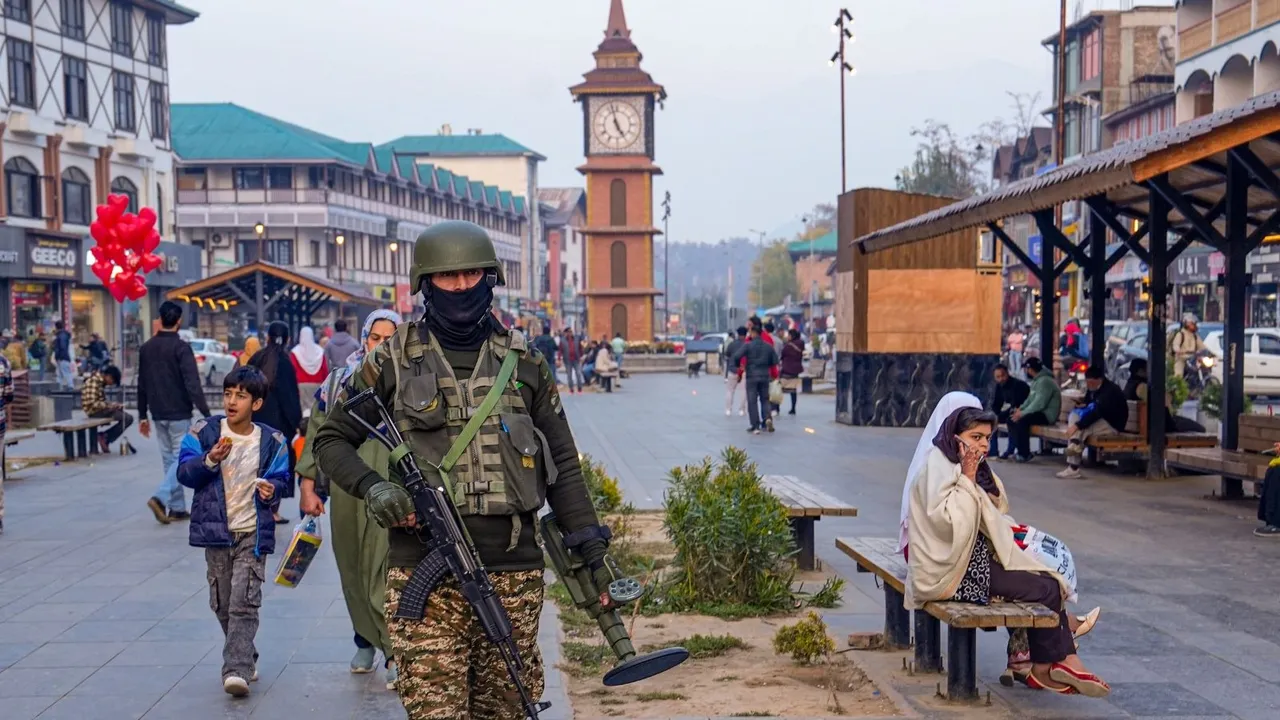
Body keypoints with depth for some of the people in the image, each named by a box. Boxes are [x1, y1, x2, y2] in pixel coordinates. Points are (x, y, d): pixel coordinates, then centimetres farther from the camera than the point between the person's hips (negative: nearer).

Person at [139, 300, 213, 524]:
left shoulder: (146, 348, 7)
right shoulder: (181, 347, -13)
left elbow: (142, 385, 12)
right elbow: (192, 384, -19)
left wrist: (143, 415, 19)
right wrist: (206, 414, -18)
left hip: (159, 414, 7)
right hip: (179, 413, -6)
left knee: (169, 458, 12)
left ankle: (177, 508, 13)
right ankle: (160, 498, -18)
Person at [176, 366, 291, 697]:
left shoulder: (271, 441, -2)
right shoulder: (203, 432, -1)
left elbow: (279, 479, 4)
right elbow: (184, 473, -4)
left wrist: (272, 490, -18)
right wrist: (209, 460, -22)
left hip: (253, 533, -2)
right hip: (216, 531, 2)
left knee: (244, 604, -11)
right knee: (222, 605, 11)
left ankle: (237, 670, -13)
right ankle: (246, 658, 30)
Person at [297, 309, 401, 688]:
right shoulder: (339, 381, 9)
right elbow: (316, 434, 11)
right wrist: (307, 486, 6)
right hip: (345, 490, 3)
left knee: (386, 570, -11)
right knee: (352, 570, 11)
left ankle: (396, 650, -6)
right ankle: (366, 640, 28)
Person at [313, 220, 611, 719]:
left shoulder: (523, 362, 10)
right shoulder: (393, 362, 5)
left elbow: (562, 462, 13)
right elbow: (330, 440, 10)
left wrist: (586, 538, 5)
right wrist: (371, 487, -9)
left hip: (514, 571, 2)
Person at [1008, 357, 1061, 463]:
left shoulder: (1045, 381, -19)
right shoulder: (1036, 380, 15)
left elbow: (1039, 403, -26)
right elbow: (1030, 399, 18)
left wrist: (1023, 413, -23)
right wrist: (1020, 409, 1)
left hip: (1047, 414, -11)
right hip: (1039, 412, 11)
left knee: (1022, 420, -30)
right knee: (1011, 417, 1)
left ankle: (1024, 454, -23)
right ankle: (1016, 448, -1)